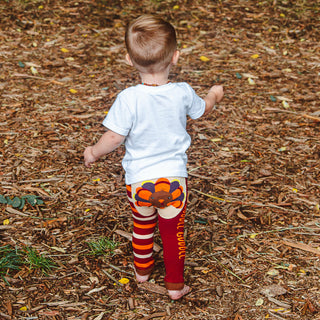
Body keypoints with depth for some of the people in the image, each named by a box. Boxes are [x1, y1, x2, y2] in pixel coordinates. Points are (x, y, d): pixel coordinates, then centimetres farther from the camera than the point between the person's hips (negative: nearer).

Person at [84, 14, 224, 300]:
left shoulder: (128, 99, -21)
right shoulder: (183, 93, -12)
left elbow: (114, 138, -17)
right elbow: (202, 110, 9)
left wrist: (93, 153, 3)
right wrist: (214, 96, 32)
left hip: (139, 179, 0)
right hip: (174, 177, 1)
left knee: (143, 225, 25)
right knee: (173, 232, 16)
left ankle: (142, 269, 46)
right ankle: (175, 285, 28)